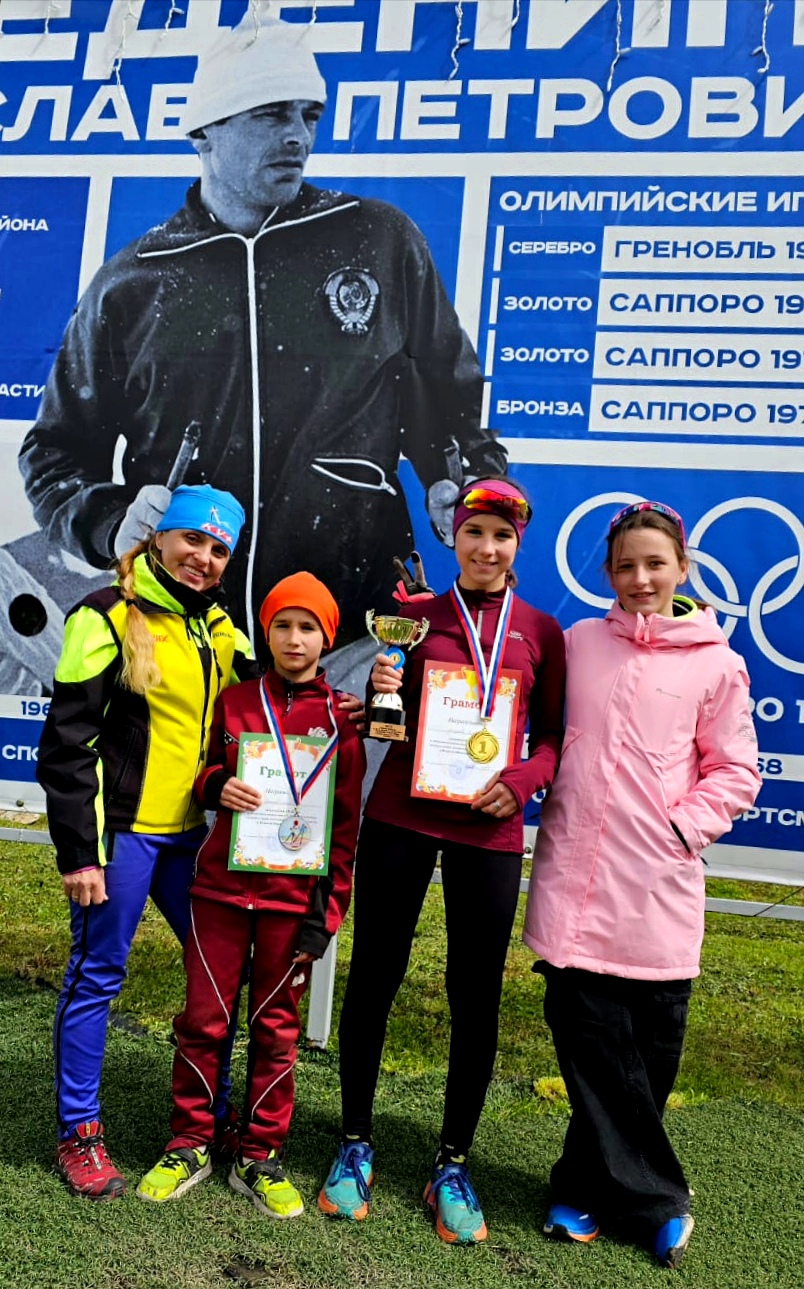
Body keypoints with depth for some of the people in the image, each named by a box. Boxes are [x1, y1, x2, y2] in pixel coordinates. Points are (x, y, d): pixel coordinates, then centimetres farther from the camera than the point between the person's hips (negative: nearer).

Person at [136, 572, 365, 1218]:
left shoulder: (339, 717, 0)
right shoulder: (235, 701, 6)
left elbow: (346, 822, 0)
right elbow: (203, 770, 16)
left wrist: (327, 908, -5)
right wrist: (217, 786, -9)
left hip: (293, 894, -1)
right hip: (222, 883, 2)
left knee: (277, 1027, 8)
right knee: (204, 1018, 7)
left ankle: (260, 1157, 24)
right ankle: (191, 1146, 26)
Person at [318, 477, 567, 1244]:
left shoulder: (541, 632, 6)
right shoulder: (418, 617, 6)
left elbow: (552, 737, 8)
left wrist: (523, 780, -12)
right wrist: (380, 692, -11)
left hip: (488, 832, 0)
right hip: (400, 817, 0)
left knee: (476, 997, 7)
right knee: (374, 977, 7)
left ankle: (453, 1166, 25)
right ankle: (356, 1144, 26)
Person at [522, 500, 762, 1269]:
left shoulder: (715, 663, 1)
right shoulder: (579, 642, 7)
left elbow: (736, 773, 6)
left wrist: (683, 828, -5)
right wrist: (534, 796, 2)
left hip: (658, 890, -1)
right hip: (574, 882, 1)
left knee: (651, 1054, 8)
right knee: (594, 1045, 3)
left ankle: (586, 1187, 31)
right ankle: (653, 1200, 24)